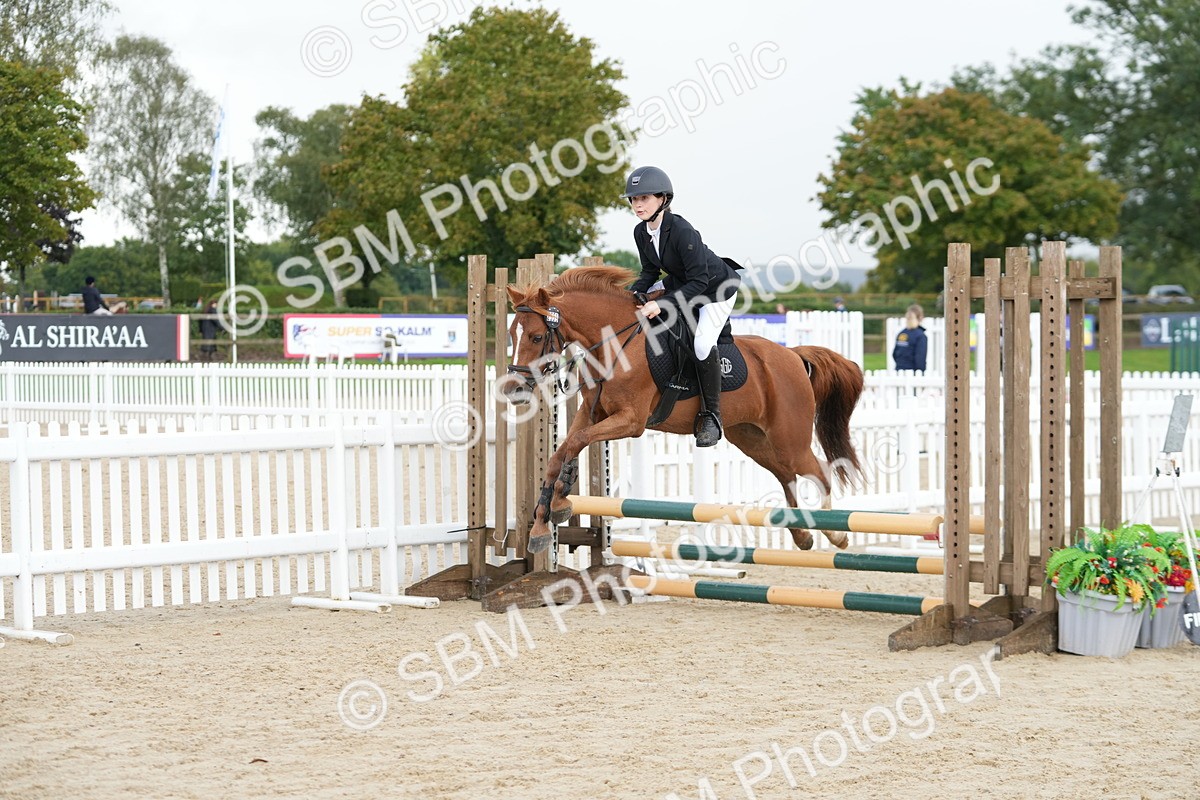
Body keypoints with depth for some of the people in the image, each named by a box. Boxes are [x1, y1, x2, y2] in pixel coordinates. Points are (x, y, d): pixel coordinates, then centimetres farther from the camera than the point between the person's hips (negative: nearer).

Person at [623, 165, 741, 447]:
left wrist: (662, 304, -39)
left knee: (703, 343, -26)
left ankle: (710, 416, -14)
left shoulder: (681, 230, -34)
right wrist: (635, 293, -16)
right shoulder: (641, 232, -11)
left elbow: (698, 281, -33)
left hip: (717, 287, -8)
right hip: (680, 281, 8)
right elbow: (650, 272, 3)